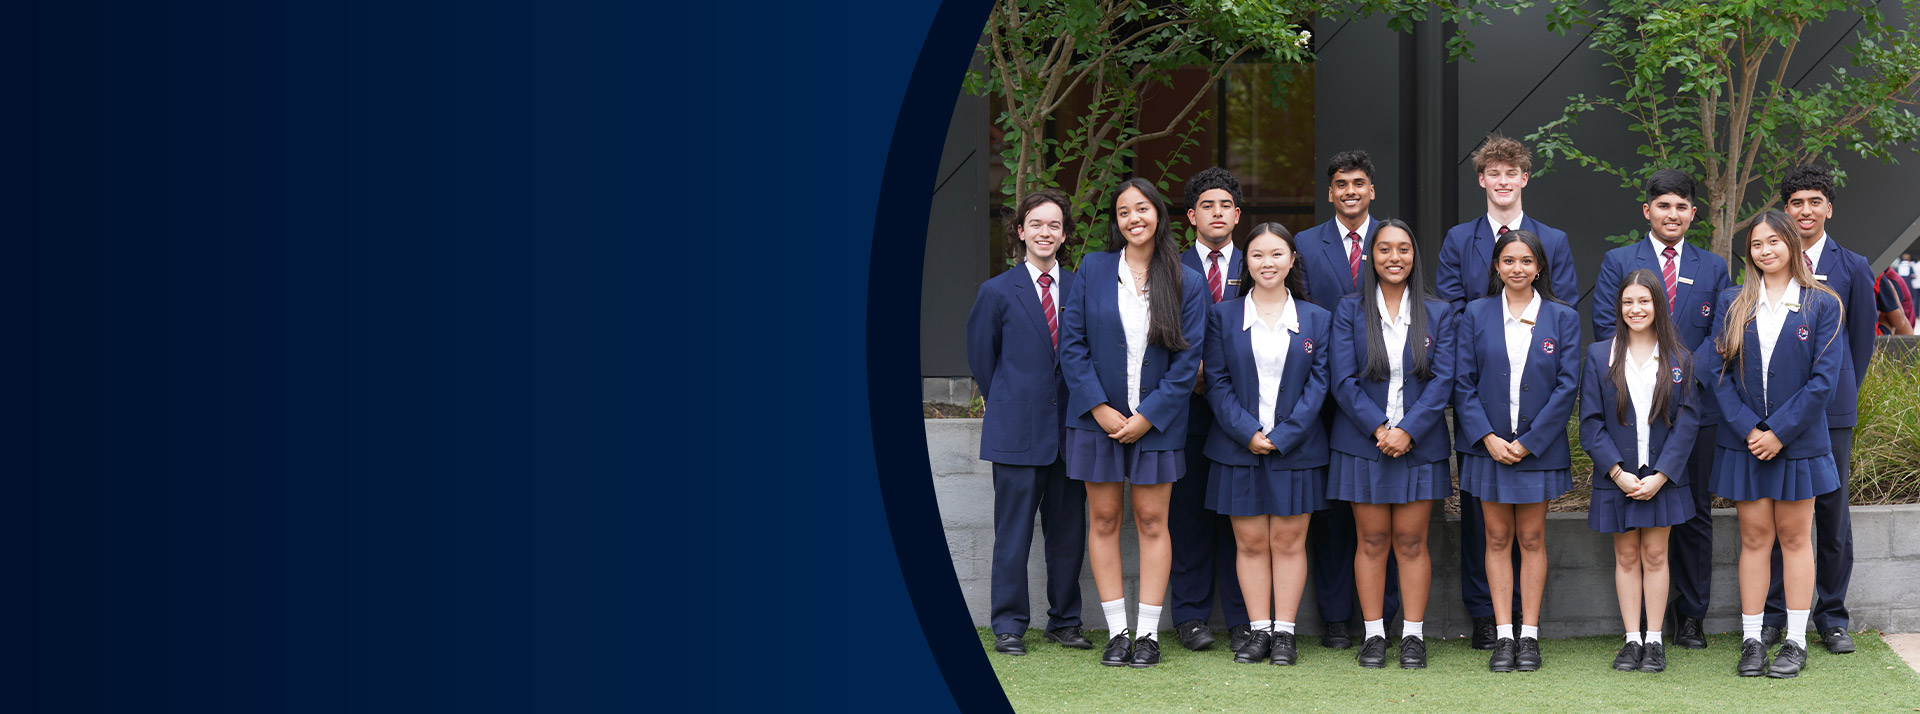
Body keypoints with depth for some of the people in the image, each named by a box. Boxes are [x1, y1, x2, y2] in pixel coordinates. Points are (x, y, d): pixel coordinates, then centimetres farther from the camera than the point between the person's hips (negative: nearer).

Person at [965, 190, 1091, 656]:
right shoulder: (997, 292, 1)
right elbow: (981, 357, 8)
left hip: (1070, 427, 3)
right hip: (1017, 432, -3)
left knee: (1068, 531, 7)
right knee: (1013, 534, 0)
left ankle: (1065, 621, 17)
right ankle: (1009, 626, 7)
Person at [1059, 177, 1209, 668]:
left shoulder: (1187, 284, 0)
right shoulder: (1094, 270, 2)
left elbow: (1187, 360, -3)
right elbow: (1072, 343, -1)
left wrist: (1146, 417, -11)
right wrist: (1099, 407, -10)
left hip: (1156, 420, -1)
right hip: (1099, 417, 1)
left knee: (1152, 521, 1)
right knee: (1103, 520, 3)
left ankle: (1149, 633, 6)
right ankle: (1117, 632, 9)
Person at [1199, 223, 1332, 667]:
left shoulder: (1317, 320, 5)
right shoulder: (1223, 316, 5)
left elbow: (1318, 384, -1)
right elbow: (1217, 383, 0)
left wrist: (1282, 436, -11)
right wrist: (1248, 432, -13)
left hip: (1296, 447, 0)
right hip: (1239, 448, 0)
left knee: (1289, 542, 1)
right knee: (1251, 542, 3)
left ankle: (1284, 631, 7)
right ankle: (1259, 630, 9)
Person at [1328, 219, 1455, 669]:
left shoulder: (1438, 314, 5)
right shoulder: (1350, 311, 3)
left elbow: (1443, 380, -3)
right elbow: (1344, 380, -4)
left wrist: (1408, 430, -14)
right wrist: (1378, 428, -15)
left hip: (1419, 443, 0)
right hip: (1363, 443, 0)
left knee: (1411, 543, 2)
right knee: (1372, 542, 3)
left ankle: (1413, 636, 7)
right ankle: (1373, 635, 9)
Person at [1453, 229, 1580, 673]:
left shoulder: (1563, 319, 1)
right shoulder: (1476, 315, 3)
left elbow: (1567, 386, -4)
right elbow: (1463, 382, 0)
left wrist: (1528, 442, -11)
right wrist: (1487, 437, -12)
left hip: (1538, 447, -1)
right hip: (1488, 445, 1)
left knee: (1531, 538, 5)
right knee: (1498, 538, 4)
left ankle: (1529, 636, 9)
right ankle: (1503, 637, 8)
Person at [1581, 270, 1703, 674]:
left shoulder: (1680, 359, 1)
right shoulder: (1599, 356, 2)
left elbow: (1687, 421, -3)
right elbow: (1591, 422, -2)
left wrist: (1660, 476, -12)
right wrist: (1618, 472, -12)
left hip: (1662, 477, -1)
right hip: (1616, 477, 1)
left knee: (1655, 555, 3)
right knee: (1626, 556, 6)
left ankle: (1654, 641, 9)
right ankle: (1632, 640, 11)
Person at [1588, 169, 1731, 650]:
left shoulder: (1713, 268, 13)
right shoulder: (1618, 263, 6)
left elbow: (1722, 335, 7)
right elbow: (1607, 327, -1)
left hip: (1695, 405, 2)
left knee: (1695, 514, 5)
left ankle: (1693, 618, 13)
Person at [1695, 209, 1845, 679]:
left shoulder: (1822, 305, -2)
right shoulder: (1732, 305, 5)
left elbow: (1825, 379, -8)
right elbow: (1716, 371, 0)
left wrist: (1779, 431, -14)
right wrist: (1748, 428, -12)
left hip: (1797, 441, -2)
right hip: (1745, 441, 2)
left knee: (1794, 537, 5)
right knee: (1754, 538, 4)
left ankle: (1795, 642, 10)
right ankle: (1752, 641, 8)